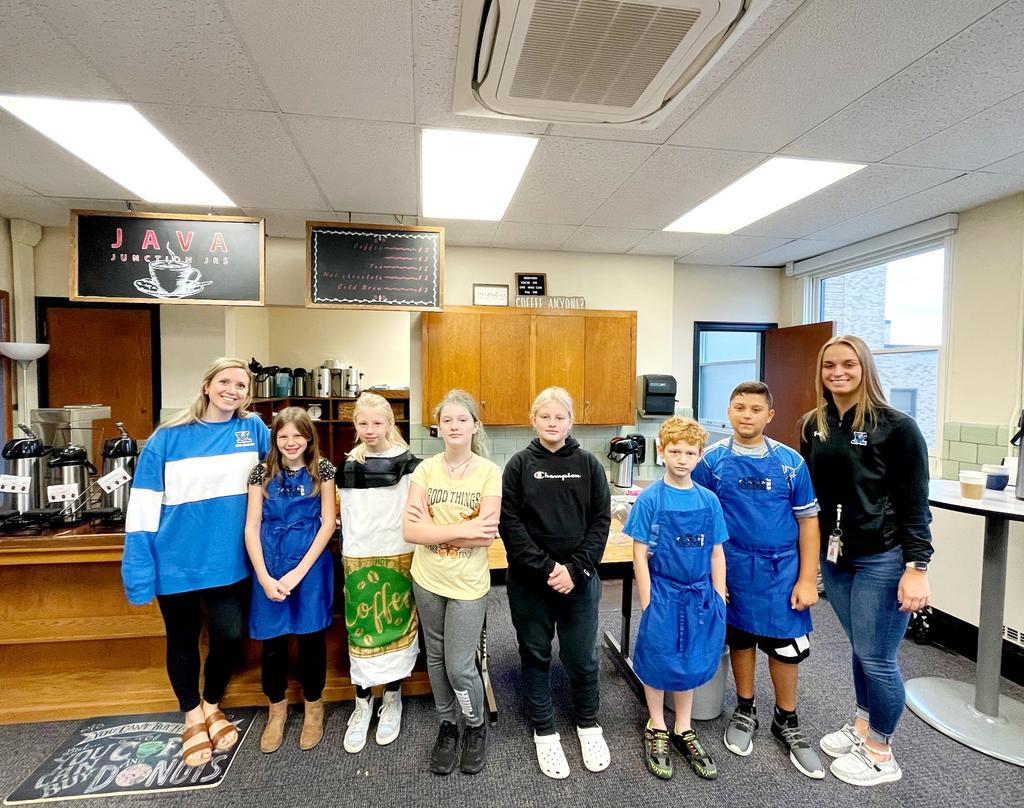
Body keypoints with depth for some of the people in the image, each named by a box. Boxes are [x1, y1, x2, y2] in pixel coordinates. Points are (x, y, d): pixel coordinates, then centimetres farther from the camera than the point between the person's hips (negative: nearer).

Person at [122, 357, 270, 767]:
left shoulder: (253, 430, -1)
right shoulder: (168, 437, -7)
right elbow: (144, 504, -7)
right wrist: (138, 568, -9)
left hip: (229, 559, 1)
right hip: (176, 560, -1)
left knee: (230, 635, 8)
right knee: (183, 640, 15)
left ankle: (212, 707, 38)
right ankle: (192, 718, 39)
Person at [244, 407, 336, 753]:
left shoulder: (321, 469, -3)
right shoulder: (263, 472, 1)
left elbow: (328, 523, -5)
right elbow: (252, 527, -1)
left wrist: (298, 572, -11)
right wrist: (265, 577, -10)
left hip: (311, 563, -1)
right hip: (269, 565, 2)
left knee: (311, 636, 10)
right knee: (273, 640, 12)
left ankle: (313, 706, 33)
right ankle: (277, 708, 36)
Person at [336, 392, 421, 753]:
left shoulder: (408, 463, -6)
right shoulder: (348, 466, 5)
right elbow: (345, 514, 12)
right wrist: (345, 553, 11)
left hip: (397, 557, -2)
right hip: (358, 558, 3)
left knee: (395, 627, 9)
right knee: (360, 630, 9)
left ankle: (392, 701, 29)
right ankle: (362, 703, 28)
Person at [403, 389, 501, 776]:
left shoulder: (489, 472, -12)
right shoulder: (425, 469, -6)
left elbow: (486, 537, -18)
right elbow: (410, 531, -14)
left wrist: (434, 528, -18)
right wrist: (463, 529, -22)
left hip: (468, 584, -3)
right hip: (427, 579, 3)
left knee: (460, 667, 4)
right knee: (436, 657, 18)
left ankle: (477, 726, 35)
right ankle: (447, 726, 43)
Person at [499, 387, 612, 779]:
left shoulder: (588, 464, 0)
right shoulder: (519, 464, -3)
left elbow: (601, 521, -2)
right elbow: (509, 523, -8)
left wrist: (575, 569, -12)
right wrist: (546, 567, -16)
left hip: (579, 579, 1)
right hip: (529, 581, 0)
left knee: (582, 657, 12)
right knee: (536, 656, 13)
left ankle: (588, 724, 38)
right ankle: (544, 732, 34)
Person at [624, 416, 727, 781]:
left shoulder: (708, 500, -3)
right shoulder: (650, 499, -12)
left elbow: (716, 553, 5)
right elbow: (640, 555, -10)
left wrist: (719, 599, 4)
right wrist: (647, 605, -10)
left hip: (698, 594, 3)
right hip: (662, 593, -3)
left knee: (691, 663, 18)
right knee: (657, 661, 12)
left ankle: (683, 730, 39)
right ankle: (656, 730, 36)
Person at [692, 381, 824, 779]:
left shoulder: (790, 461, -5)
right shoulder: (712, 459, -7)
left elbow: (808, 520, 0)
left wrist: (808, 579, -2)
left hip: (782, 568, 1)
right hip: (734, 567, 0)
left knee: (786, 645, 9)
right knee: (740, 638, 14)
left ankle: (787, 722, 34)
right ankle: (745, 711, 37)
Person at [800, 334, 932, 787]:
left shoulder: (896, 426, -11)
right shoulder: (813, 426, 4)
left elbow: (915, 504, -11)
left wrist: (917, 568, -14)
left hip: (882, 559, -5)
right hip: (834, 556, 5)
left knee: (876, 657, 5)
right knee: (859, 649, 20)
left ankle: (881, 754, 26)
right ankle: (862, 726, 39)